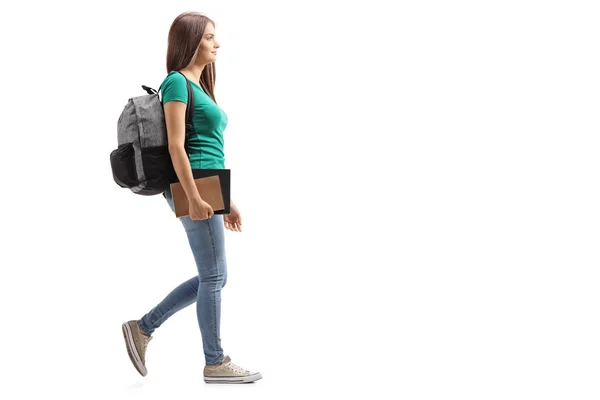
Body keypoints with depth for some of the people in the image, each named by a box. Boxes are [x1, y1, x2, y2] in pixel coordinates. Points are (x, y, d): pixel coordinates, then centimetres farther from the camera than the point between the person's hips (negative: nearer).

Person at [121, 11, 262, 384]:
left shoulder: (199, 86, 21)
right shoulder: (177, 82, -7)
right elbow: (176, 146, -16)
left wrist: (227, 200, 21)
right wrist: (194, 198, -21)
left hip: (207, 187, 9)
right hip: (193, 187, -9)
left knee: (213, 278, 11)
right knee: (214, 276, -2)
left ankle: (143, 328, 18)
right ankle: (216, 363, 9)